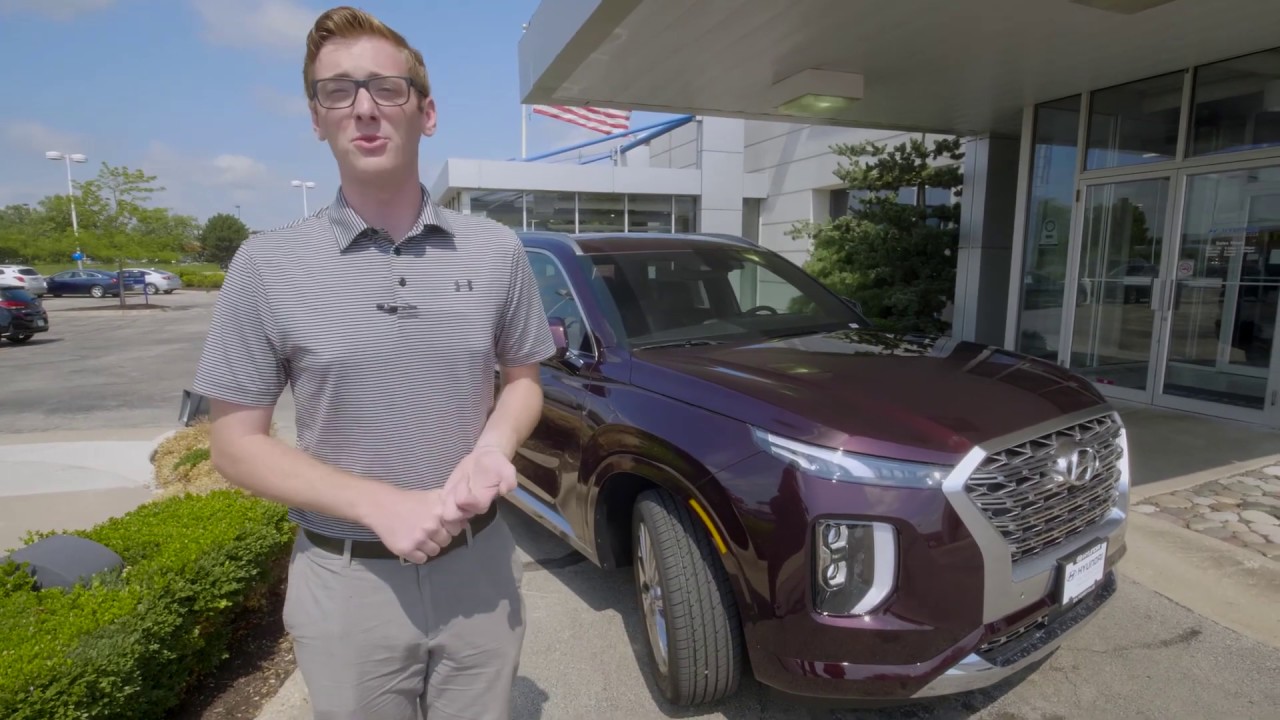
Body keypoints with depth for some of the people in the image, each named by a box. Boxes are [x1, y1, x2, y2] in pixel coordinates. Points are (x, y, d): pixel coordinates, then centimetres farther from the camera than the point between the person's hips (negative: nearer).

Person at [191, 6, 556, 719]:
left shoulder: (498, 251, -3)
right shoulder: (267, 265, -7)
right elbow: (235, 443, -4)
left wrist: (495, 446, -15)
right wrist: (380, 505, -18)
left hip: (480, 568, 2)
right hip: (346, 583, -1)